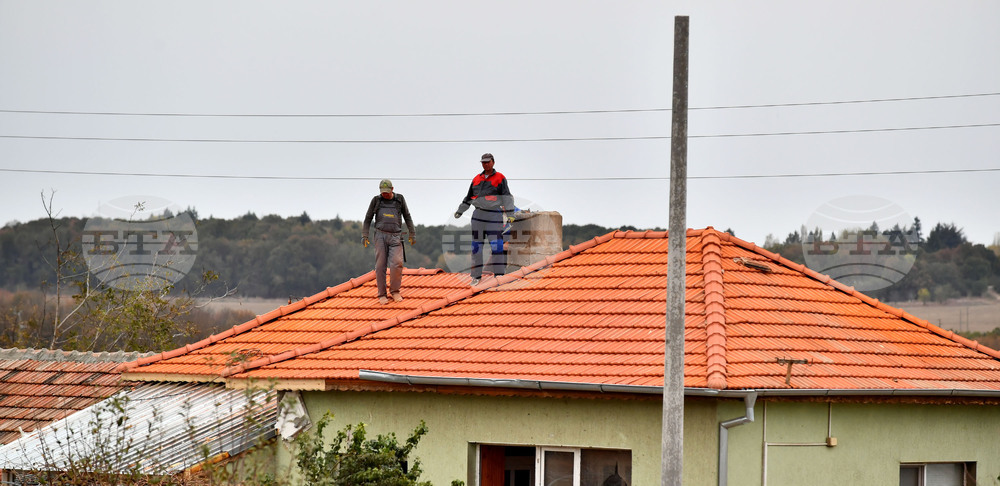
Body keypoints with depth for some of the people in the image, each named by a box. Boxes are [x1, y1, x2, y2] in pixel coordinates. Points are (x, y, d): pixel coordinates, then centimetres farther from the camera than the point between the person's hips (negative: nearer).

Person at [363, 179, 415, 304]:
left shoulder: (399, 199, 7)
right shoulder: (376, 200, 5)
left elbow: (407, 217, 13)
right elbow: (368, 218, 10)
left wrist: (412, 234, 11)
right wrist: (365, 235, 3)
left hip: (395, 237, 0)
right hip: (381, 236, 0)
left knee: (396, 264, -15)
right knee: (380, 266, -3)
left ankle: (394, 291, 3)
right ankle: (382, 295, 5)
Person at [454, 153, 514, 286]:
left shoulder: (500, 178, 1)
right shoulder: (477, 179, 14)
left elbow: (507, 197, -6)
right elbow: (469, 197, 25)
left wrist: (510, 213, -16)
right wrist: (460, 211, 29)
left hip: (494, 215, -4)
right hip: (478, 215, 4)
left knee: (496, 245, -10)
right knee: (476, 245, 3)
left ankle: (499, 275, -5)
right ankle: (476, 275, 10)